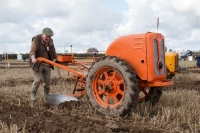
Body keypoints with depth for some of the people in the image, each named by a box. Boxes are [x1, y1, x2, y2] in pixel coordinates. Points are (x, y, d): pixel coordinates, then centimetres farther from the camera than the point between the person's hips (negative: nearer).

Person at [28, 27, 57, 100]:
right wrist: (33, 58, -47)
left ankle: (46, 94, 26)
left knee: (47, 80, 7)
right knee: (38, 80, -9)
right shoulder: (36, 39, -17)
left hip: (46, 63, 6)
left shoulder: (50, 41, 2)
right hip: (37, 63, -5)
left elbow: (53, 52, 12)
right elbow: (32, 51, -29)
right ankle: (33, 93, 13)